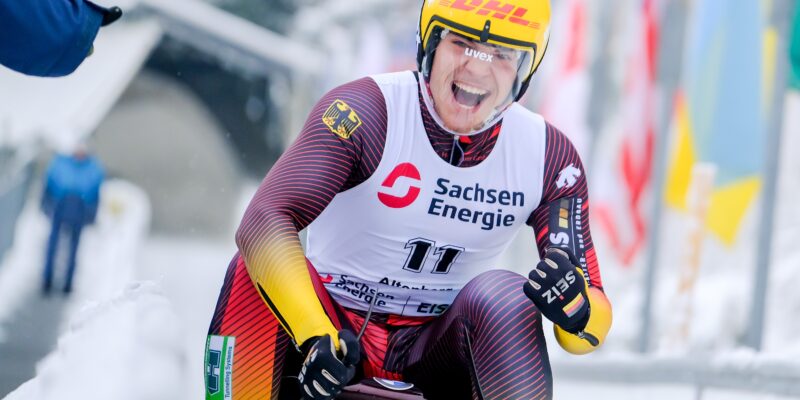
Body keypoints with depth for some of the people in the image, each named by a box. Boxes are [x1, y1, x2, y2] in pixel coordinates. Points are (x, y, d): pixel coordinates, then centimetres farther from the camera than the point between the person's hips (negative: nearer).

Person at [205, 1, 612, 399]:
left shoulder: (550, 158, -7)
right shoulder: (365, 110, -17)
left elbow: (594, 320, -7)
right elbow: (263, 222, -29)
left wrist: (575, 307, -32)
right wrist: (316, 337, -44)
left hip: (435, 354, 2)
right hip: (334, 327, -2)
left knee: (502, 298, -28)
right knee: (258, 270, -30)